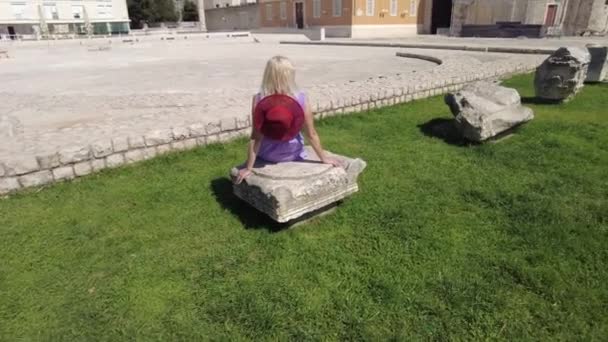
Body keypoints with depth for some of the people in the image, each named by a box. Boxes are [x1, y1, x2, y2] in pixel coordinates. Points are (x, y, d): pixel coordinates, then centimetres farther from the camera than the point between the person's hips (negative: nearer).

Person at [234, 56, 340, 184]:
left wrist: (248, 168, -10)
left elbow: (255, 137, -18)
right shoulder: (300, 99, -22)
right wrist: (324, 158, 0)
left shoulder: (258, 100, -21)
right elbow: (311, 134, -15)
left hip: (267, 156, 1)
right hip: (293, 154, 0)